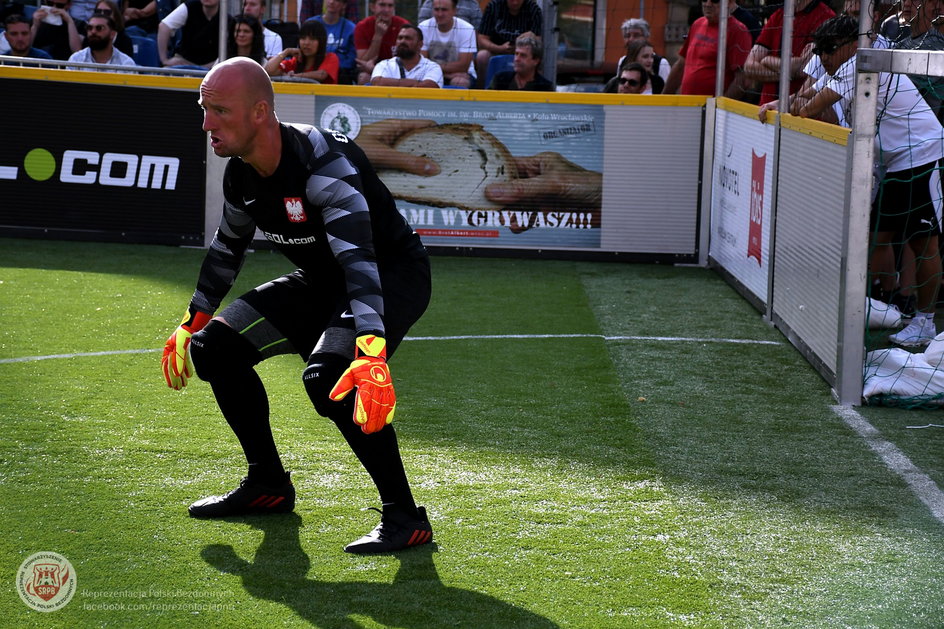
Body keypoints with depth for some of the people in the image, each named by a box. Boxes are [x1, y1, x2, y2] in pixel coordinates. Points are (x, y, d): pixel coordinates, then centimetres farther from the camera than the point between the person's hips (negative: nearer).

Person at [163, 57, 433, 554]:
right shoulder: (242, 174, -5)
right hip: (322, 283, 9)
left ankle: (404, 517, -20)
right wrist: (192, 324, 25)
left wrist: (371, 352, -57)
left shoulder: (323, 161, -32)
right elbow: (227, 247, 17)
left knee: (329, 377, -33)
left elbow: (358, 259, -44)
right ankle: (268, 486, 18)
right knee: (215, 345, 2)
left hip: (394, 274, -9)